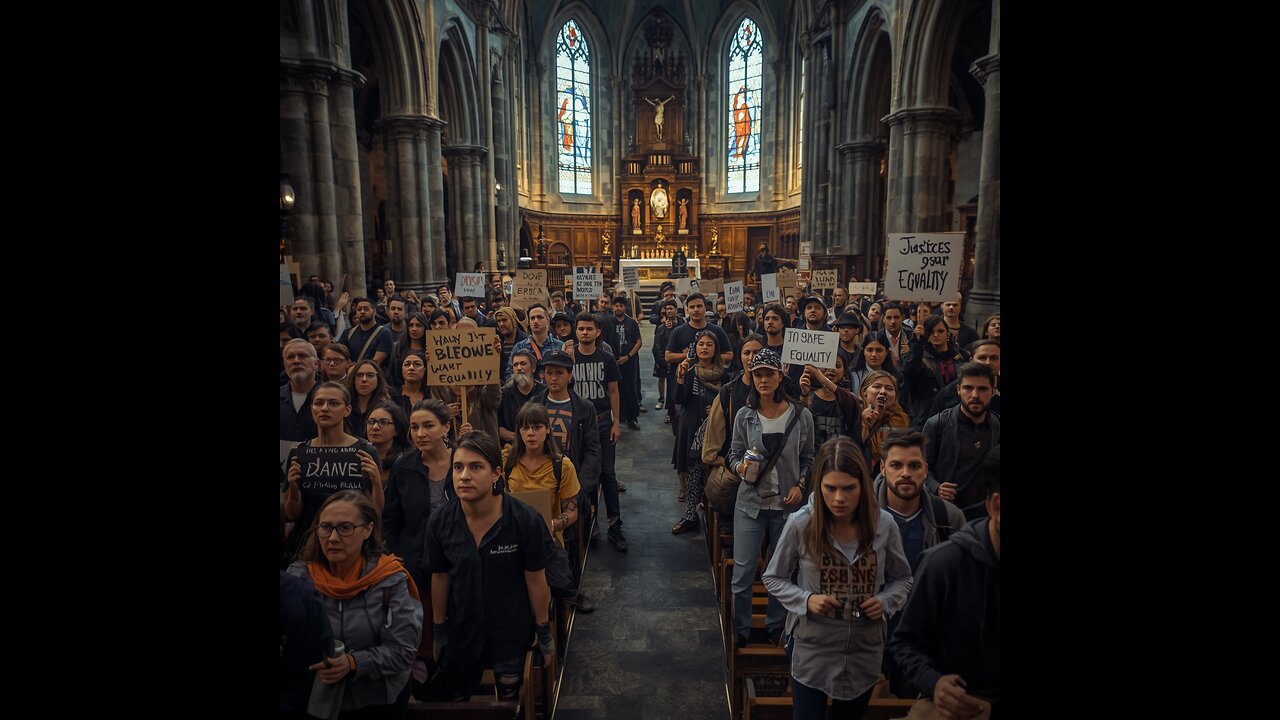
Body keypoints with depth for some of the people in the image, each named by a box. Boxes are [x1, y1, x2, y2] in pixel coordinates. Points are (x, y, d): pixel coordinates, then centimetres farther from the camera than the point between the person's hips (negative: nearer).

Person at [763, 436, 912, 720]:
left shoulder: (884, 524, -12)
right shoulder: (800, 524, -18)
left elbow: (902, 579, 4)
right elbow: (773, 579, -4)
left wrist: (885, 602, -15)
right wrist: (806, 600, -21)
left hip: (865, 650, 3)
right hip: (812, 649, -2)